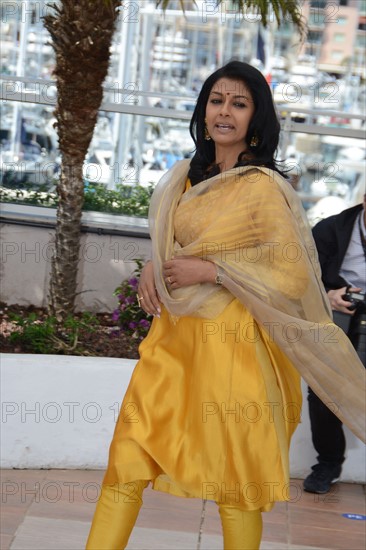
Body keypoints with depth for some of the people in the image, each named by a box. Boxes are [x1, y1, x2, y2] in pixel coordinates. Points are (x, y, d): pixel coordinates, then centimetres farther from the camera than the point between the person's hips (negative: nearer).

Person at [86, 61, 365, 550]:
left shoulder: (264, 187, -10)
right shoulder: (187, 177, 12)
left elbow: (293, 275, -13)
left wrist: (210, 272, -16)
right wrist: (152, 270, 4)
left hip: (230, 341, -6)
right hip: (174, 337, 7)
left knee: (235, 477, 4)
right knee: (128, 457, 2)